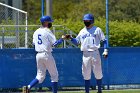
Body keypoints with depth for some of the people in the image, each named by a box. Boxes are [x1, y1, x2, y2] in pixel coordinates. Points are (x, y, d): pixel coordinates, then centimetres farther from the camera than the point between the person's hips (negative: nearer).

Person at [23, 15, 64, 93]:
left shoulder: (36, 32, 11)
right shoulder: (47, 31, -9)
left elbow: (34, 43, 17)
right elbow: (55, 43, -14)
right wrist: (62, 39, -2)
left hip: (38, 55, 6)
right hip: (47, 55, -6)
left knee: (40, 76, 9)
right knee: (54, 75, 6)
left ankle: (29, 87, -13)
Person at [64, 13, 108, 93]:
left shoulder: (97, 30, 4)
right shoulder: (82, 31, 14)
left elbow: (104, 40, 3)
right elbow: (77, 42, 15)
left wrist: (105, 50, -8)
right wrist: (71, 38, -3)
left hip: (95, 53, -3)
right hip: (85, 54, 3)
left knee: (98, 73, 1)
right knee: (86, 74, 2)